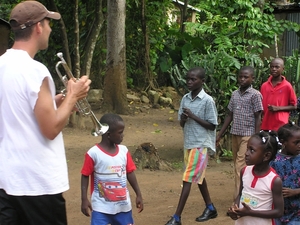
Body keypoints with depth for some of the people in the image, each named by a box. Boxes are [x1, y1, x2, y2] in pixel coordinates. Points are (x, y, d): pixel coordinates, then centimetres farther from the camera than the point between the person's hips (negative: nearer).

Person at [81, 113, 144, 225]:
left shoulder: (124, 151, 1)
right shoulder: (93, 153, -13)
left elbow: (130, 173, 8)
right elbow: (85, 176, -7)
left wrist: (138, 194, 10)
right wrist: (84, 199, -11)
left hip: (123, 205, 5)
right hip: (101, 206, -5)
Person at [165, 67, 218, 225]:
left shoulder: (207, 101, -13)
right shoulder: (185, 98, 6)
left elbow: (212, 125, -12)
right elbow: (181, 124, 12)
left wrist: (193, 116, -18)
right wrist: (183, 119, -11)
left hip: (201, 144, -7)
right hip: (188, 143, 7)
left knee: (187, 179, -9)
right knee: (198, 177, 17)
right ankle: (210, 209, 33)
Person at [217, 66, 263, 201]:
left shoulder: (255, 95, -7)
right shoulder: (235, 94, 10)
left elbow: (258, 118, -8)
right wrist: (220, 134, 12)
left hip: (248, 135, -7)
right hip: (235, 134, 7)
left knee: (240, 166, -12)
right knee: (237, 166, 10)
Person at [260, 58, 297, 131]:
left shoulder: (287, 86, -4)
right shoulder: (264, 86, 8)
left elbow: (294, 106, 1)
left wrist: (278, 108, -12)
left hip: (280, 126, -4)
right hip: (265, 125, 4)